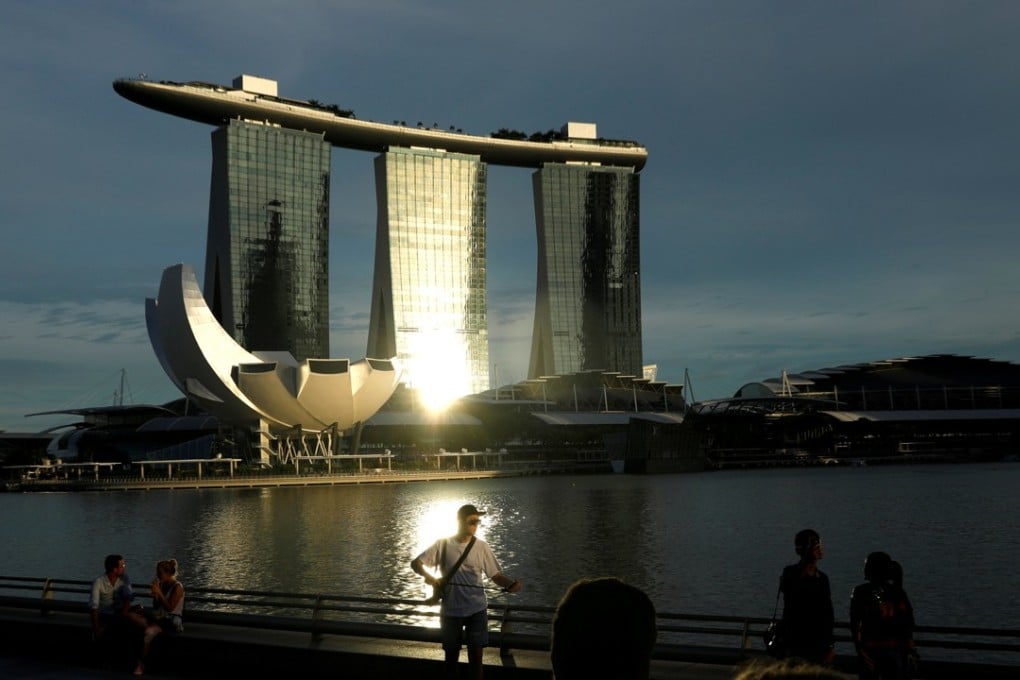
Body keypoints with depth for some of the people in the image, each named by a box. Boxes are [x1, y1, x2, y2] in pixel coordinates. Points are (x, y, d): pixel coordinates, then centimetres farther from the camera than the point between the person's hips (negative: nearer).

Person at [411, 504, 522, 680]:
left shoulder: (481, 546, -2)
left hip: (476, 609, 0)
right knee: (451, 653, 11)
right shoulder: (443, 544, -3)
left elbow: (495, 575, -3)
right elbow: (416, 563, -1)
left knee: (475, 653, 0)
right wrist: (429, 577, -21)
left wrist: (512, 584, -23)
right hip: (450, 610, 0)